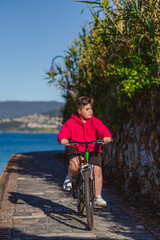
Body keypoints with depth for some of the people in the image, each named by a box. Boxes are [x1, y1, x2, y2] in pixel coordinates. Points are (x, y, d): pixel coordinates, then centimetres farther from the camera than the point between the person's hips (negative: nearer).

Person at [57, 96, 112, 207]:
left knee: (97, 170, -17)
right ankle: (70, 176, 5)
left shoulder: (95, 122, 1)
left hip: (92, 150, 2)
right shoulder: (71, 123, -1)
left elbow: (103, 129, -14)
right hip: (75, 149, -2)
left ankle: (98, 198, -5)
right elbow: (63, 132, -12)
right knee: (74, 165, -33)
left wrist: (106, 136, -38)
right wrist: (63, 139, -37)